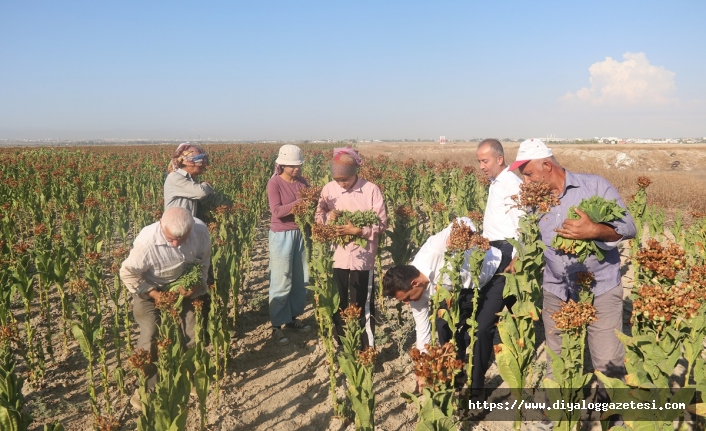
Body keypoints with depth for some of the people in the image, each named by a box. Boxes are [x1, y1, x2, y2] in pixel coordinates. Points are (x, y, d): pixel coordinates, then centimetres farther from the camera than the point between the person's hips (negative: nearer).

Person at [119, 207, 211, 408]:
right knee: (150, 337, -12)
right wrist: (155, 294, -23)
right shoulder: (147, 240, -36)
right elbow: (127, 273, -21)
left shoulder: (201, 231, -26)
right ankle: (145, 387, 8)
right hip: (150, 287, -3)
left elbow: (204, 259, -5)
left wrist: (198, 283, -19)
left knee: (192, 333, 4)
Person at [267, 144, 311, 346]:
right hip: (282, 236, -6)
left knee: (300, 279, 12)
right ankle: (276, 326, 9)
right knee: (281, 282, -1)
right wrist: (298, 203, -29)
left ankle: (292, 317, 28)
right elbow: (276, 211, -20)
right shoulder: (274, 183, -10)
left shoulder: (302, 182, 6)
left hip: (301, 233, 6)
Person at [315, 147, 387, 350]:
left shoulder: (371, 190, -9)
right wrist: (329, 217, -16)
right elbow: (318, 217, 7)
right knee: (338, 304, 14)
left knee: (362, 306, 5)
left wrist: (357, 230, -21)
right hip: (336, 258, 3)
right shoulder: (329, 189, -1)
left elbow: (381, 224, -8)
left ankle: (367, 349, 20)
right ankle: (341, 346, 32)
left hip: (362, 258, -3)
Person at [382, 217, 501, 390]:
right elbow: (422, 329, -5)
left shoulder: (436, 250, -39)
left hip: (494, 271, -6)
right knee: (444, 323, -3)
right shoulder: (418, 292, -17)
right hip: (469, 286, 6)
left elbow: (465, 221, -26)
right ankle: (456, 378, 16)